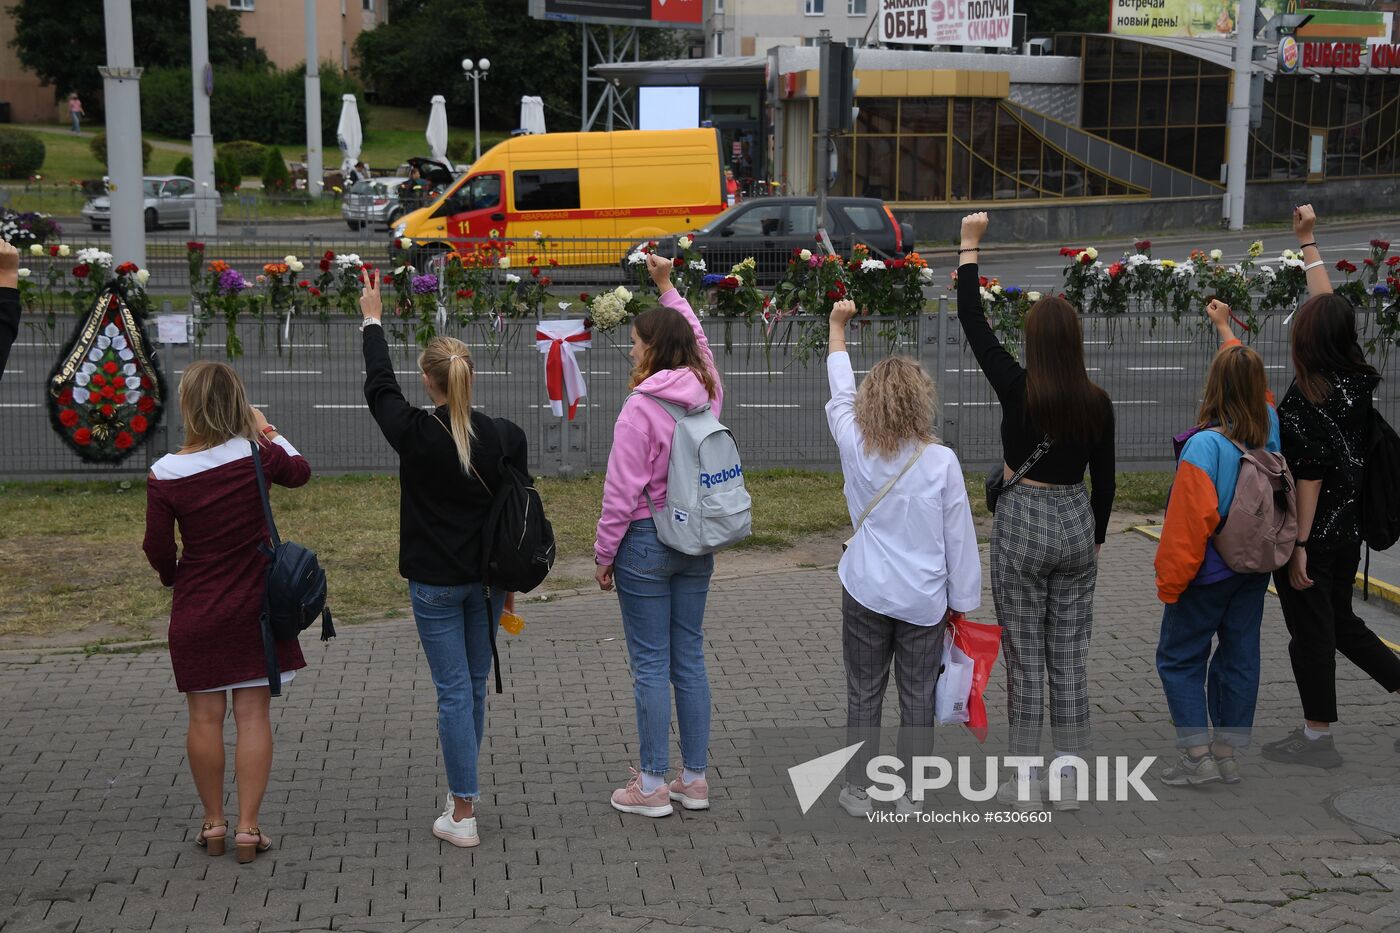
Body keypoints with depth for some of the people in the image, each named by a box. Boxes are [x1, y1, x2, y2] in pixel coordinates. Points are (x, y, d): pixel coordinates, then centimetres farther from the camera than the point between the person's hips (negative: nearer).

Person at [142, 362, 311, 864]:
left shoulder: (165, 474, -13)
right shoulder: (258, 455, -10)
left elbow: (157, 549, -5)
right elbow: (300, 471, 13)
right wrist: (270, 432, 28)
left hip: (196, 611, 0)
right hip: (255, 606, 1)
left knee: (204, 717, 10)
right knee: (253, 715, 5)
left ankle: (213, 823, 21)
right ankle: (247, 828, 6)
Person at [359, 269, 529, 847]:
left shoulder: (414, 433, -14)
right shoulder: (506, 436, -6)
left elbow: (379, 388, 5)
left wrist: (372, 322, 19)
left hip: (435, 582, -4)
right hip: (488, 578, 4)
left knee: (454, 690, -1)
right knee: (476, 683, 17)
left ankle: (463, 815, 0)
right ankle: (463, 791, 33)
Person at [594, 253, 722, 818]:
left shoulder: (640, 408, -17)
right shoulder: (707, 395, 1)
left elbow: (622, 491, -16)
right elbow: (697, 343, 24)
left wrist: (604, 553, -5)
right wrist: (668, 288, 31)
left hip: (646, 540, -7)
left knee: (651, 664, 1)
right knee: (689, 656, 13)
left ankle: (652, 786, 9)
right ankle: (695, 778, 20)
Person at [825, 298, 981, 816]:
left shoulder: (857, 449, -7)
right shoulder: (941, 461, -11)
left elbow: (840, 393, 11)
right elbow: (959, 537, -6)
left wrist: (837, 326, 24)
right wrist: (961, 599, 6)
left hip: (867, 594, 1)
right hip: (924, 599, -1)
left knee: (863, 695, 11)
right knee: (918, 698, 9)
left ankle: (856, 791, 20)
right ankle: (909, 796, 17)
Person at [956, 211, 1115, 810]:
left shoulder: (1016, 388, -14)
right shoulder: (1096, 402, -4)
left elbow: (972, 321, -6)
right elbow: (1104, 479, 5)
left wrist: (970, 244, 3)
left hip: (1022, 524, -4)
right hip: (1077, 522, 4)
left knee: (1025, 660, 3)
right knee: (1070, 659, 10)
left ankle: (1025, 785, 9)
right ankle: (1066, 781, 17)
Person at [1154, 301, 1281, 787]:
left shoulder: (1205, 445, -25)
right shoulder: (1269, 428, -4)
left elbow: (1190, 522, -24)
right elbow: (1254, 385, 19)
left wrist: (1170, 581, -13)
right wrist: (1225, 329, 31)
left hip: (1209, 573, -7)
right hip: (1256, 567, 7)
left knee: (1179, 658, 6)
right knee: (1240, 655, 13)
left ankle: (1198, 757, 3)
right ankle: (1229, 756, 20)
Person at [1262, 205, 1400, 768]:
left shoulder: (1309, 396, -21)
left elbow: (1310, 475, -20)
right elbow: (1328, 306, 13)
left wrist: (1299, 544, -17)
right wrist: (1307, 241, 20)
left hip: (1313, 535, -8)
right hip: (1348, 531, 8)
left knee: (1311, 633, 4)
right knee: (1343, 624, 21)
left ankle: (1317, 738, 14)